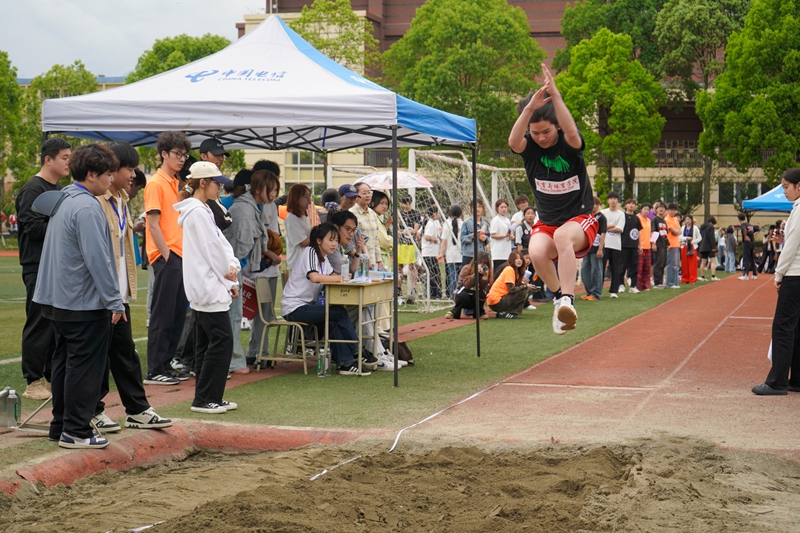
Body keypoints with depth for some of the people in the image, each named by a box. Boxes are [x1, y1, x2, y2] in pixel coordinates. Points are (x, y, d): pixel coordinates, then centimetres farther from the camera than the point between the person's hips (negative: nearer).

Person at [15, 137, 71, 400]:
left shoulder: (59, 190, 18)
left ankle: (52, 377, 19)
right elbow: (34, 227, -18)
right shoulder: (33, 190, -10)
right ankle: (33, 382, 0)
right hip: (39, 268, -9)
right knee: (39, 325, -5)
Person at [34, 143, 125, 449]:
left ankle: (60, 425, 22)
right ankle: (76, 432, 2)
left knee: (64, 362, 15)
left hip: (58, 298, 10)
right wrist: (114, 302, -18)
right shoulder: (87, 208, -19)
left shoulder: (62, 200, 12)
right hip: (84, 302, -10)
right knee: (84, 366, -2)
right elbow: (97, 259, -23)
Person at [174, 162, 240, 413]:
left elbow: (221, 244, 14)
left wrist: (232, 267, -1)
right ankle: (204, 399, -4)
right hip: (208, 287, -10)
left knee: (206, 342, 12)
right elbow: (211, 249, -16)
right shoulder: (197, 212, -14)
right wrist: (228, 274, -2)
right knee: (221, 340, -9)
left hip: (204, 288, 10)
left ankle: (209, 398, 16)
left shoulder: (203, 210, 18)